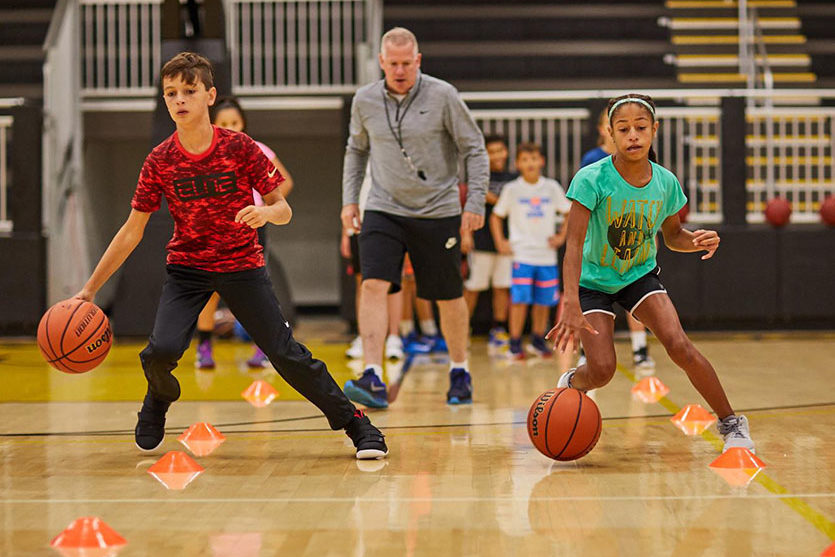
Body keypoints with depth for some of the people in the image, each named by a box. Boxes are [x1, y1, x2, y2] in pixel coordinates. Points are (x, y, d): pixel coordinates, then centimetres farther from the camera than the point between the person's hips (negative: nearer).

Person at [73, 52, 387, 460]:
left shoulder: (240, 148, -13)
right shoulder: (159, 161, -9)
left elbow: (284, 210, -8)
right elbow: (131, 232, -3)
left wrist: (266, 212, -33)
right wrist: (90, 289, -6)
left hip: (242, 265, -1)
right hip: (186, 268, 1)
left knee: (286, 353, -8)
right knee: (160, 352, -20)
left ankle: (355, 423, 7)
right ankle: (158, 402, 15)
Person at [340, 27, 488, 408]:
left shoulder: (442, 96, -9)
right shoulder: (364, 101, 1)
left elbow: (474, 149, -3)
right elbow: (356, 150, 18)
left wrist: (475, 202, -9)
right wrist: (349, 199, 11)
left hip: (438, 212, -2)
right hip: (383, 210, 2)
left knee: (449, 297, 8)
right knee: (373, 285, -17)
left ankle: (460, 370, 30)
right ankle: (373, 380, -22)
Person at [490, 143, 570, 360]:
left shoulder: (552, 187, 4)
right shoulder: (512, 189, 1)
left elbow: (570, 212, 15)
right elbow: (496, 216, 9)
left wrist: (561, 236, 5)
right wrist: (500, 242, -1)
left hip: (547, 254, 2)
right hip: (522, 254, -2)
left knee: (544, 301, 6)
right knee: (520, 300, -11)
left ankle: (538, 341, 22)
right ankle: (515, 344, -3)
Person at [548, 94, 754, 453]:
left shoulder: (665, 182, -12)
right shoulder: (592, 179, -25)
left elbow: (672, 235, 5)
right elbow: (574, 243, -30)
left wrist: (697, 241, -19)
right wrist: (572, 306, -41)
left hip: (640, 275, 2)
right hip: (593, 280, -2)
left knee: (679, 346, -19)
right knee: (602, 370, -15)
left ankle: (731, 423, -2)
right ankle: (569, 383, 23)